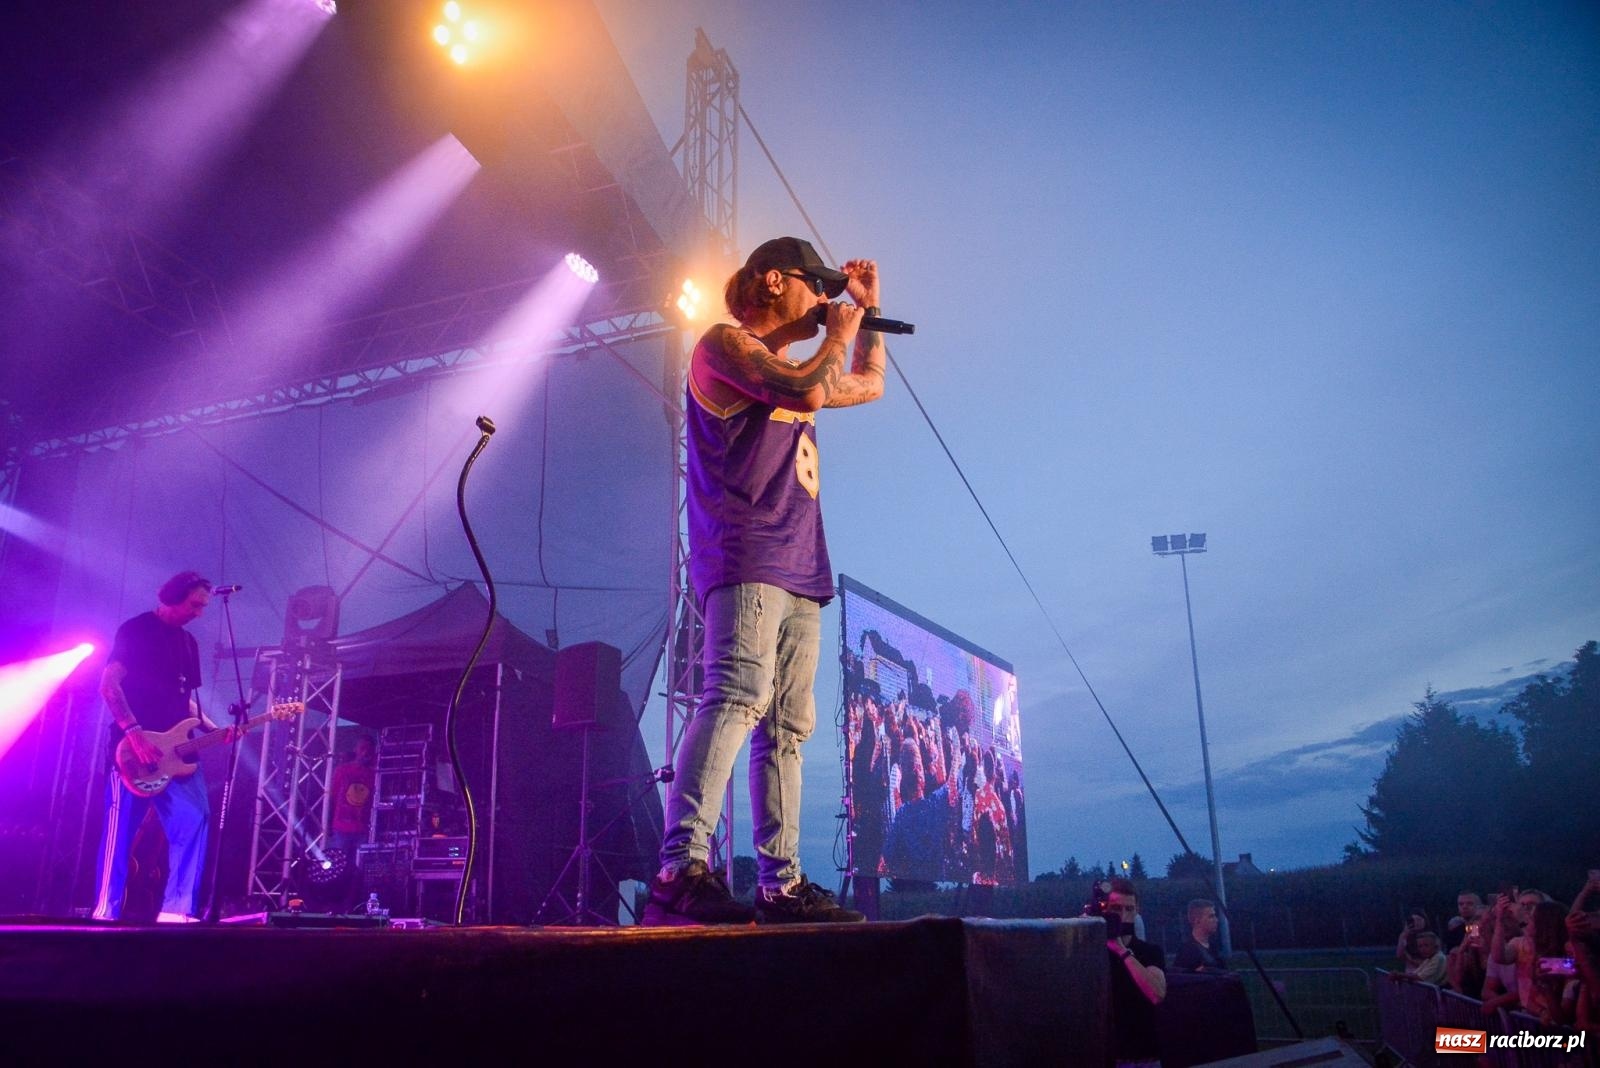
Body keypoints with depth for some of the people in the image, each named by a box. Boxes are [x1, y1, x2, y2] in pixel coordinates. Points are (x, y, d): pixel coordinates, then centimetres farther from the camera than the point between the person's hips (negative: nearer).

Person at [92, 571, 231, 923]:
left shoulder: (189, 642, 20)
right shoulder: (136, 629, -2)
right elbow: (109, 684, -11)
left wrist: (213, 729, 8)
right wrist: (134, 732, -21)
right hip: (135, 746, -7)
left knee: (194, 822, -4)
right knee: (121, 830, -4)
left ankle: (177, 910, -2)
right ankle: (106, 912, 2)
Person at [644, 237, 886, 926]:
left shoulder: (786, 364, 30)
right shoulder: (723, 344, 3)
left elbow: (869, 385, 43)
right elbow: (809, 390, -14)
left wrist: (866, 311, 36)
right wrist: (840, 332, 5)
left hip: (797, 569, 9)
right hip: (744, 558, -9)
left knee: (786, 727, 4)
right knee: (737, 696, -25)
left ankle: (781, 884, 6)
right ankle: (681, 870, -32)